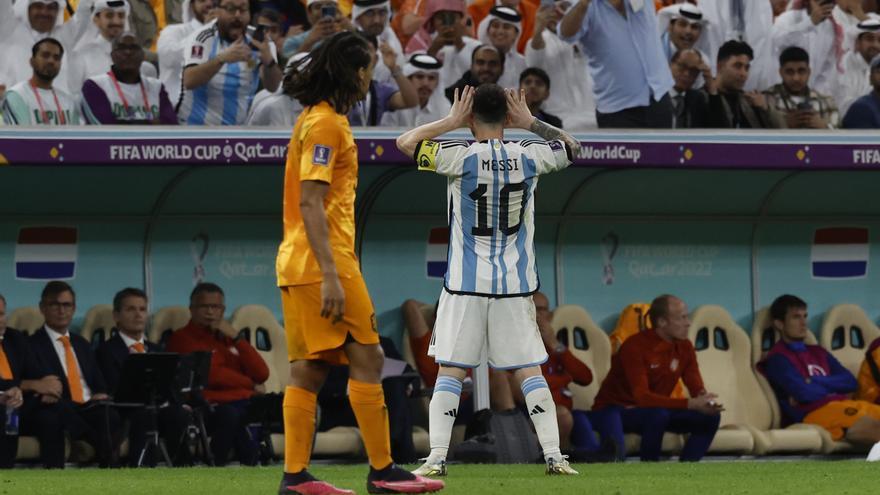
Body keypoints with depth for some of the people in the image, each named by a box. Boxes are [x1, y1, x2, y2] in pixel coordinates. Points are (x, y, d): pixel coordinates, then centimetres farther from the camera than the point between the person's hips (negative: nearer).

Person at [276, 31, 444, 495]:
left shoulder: (318, 119, 18)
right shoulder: (325, 124, -13)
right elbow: (310, 202, -19)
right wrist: (330, 276, -23)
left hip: (299, 265, 10)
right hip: (323, 263, -10)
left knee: (308, 369, 6)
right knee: (366, 360, -6)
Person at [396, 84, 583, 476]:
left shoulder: (462, 157, -10)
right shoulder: (528, 157, -1)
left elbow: (406, 142, -2)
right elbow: (570, 146, 19)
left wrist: (451, 121, 2)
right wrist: (531, 123, 15)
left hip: (466, 285, -2)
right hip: (515, 285, 2)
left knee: (450, 371, 1)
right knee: (529, 371, 6)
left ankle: (437, 458, -7)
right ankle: (554, 456, 0)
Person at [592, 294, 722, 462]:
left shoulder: (684, 347, -3)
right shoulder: (635, 347, -25)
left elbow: (697, 388, -5)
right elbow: (642, 396, -34)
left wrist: (705, 400, -33)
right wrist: (690, 404, -40)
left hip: (655, 410, 7)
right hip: (617, 408, -7)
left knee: (709, 417, -12)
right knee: (658, 414, -39)